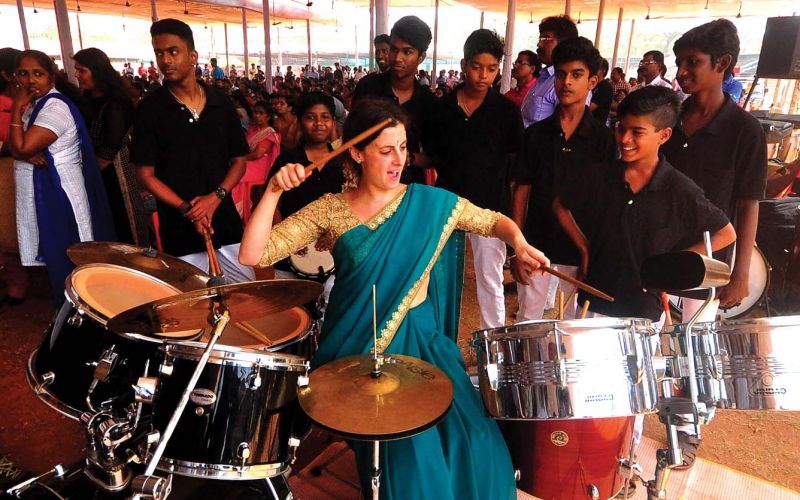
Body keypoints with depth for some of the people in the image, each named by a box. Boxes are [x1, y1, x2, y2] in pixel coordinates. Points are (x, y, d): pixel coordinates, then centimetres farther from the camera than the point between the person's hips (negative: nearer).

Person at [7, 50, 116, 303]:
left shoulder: (56, 106, -15)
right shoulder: (32, 104, 13)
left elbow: (22, 147, -22)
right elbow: (14, 147, 7)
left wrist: (17, 109, -12)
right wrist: (28, 154, -15)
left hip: (58, 189, -9)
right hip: (38, 190, 9)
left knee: (70, 257, 0)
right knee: (54, 251, 15)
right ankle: (62, 300, 27)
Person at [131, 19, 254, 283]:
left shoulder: (221, 102, 4)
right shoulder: (149, 108, -4)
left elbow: (239, 160, 6)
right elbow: (146, 174, -3)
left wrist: (216, 196, -11)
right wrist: (185, 209, -16)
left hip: (226, 221, 3)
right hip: (180, 230, -2)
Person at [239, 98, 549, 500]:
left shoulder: (430, 202, 0)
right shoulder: (328, 210, -3)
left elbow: (494, 221, 11)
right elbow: (252, 255, -9)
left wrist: (519, 243, -10)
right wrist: (274, 191, -20)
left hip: (420, 337, 2)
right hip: (357, 345, -1)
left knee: (471, 444, -15)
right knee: (407, 448, -19)